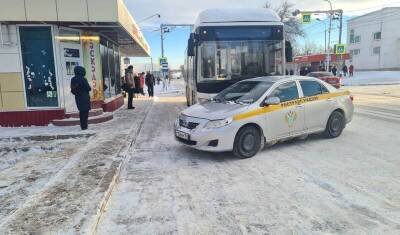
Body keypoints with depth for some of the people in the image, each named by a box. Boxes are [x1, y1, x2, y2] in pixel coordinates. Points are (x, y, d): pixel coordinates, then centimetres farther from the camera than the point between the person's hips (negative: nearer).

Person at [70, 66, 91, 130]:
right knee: (85, 111, -1)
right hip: (84, 98, -7)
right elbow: (88, 88, -11)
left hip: (78, 98, 7)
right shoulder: (83, 79, -16)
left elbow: (72, 90, 9)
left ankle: (82, 125, 22)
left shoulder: (73, 80, 5)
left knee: (81, 111, 16)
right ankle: (84, 126, -1)